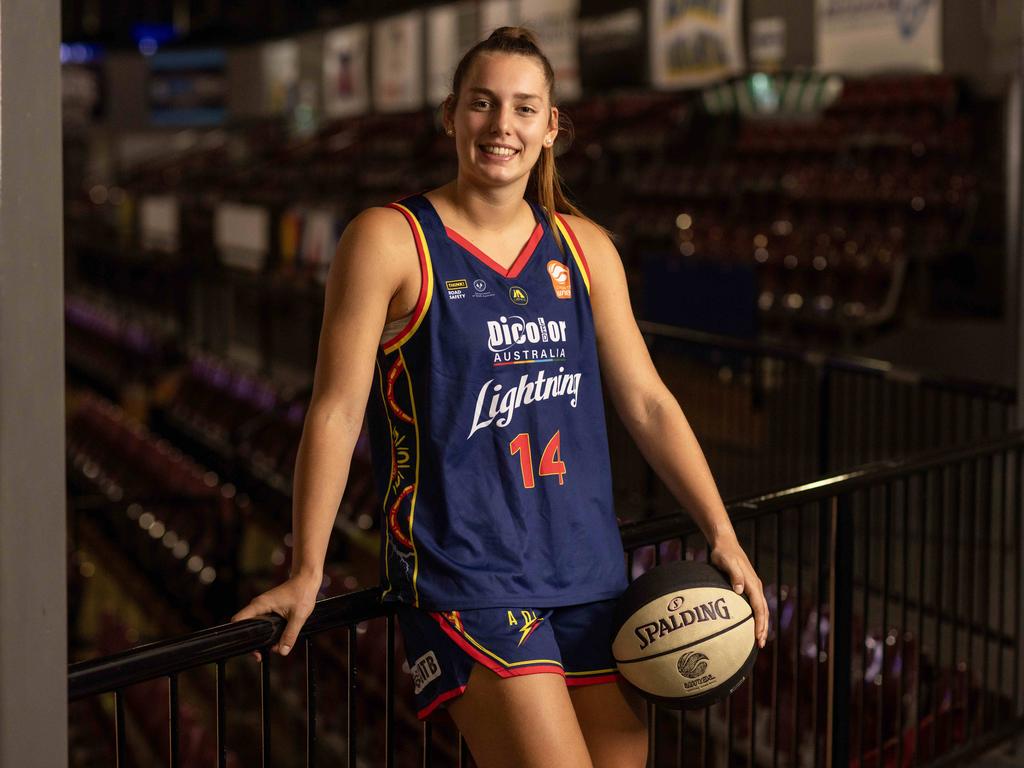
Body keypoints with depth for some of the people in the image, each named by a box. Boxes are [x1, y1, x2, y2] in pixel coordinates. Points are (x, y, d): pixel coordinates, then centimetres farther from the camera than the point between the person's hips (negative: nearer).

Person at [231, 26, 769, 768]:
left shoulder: (583, 247, 9)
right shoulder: (391, 240, -4)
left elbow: (646, 400, 11)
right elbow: (337, 412, -6)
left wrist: (723, 536, 5)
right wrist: (306, 573, -8)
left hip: (590, 566, 6)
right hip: (464, 570, -5)